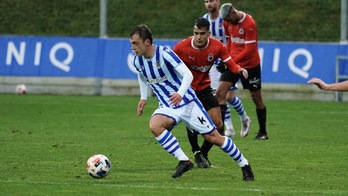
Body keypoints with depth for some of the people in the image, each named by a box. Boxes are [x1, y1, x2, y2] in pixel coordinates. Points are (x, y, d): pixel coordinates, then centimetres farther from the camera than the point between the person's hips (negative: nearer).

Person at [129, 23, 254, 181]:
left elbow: (188, 74, -24)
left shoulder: (165, 54, -20)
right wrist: (143, 98, 15)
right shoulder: (138, 61, -2)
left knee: (213, 137, -2)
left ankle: (244, 165, 17)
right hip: (167, 107, 5)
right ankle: (184, 161, -20)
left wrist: (180, 93, -40)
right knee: (154, 126, -28)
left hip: (187, 102, -5)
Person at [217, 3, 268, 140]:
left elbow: (249, 49, -21)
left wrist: (232, 61, -23)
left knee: (256, 98, 5)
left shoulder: (249, 24, -21)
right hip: (233, 63, 5)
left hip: (250, 65, -5)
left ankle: (262, 132, 18)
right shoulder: (228, 22, 0)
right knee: (220, 93, -9)